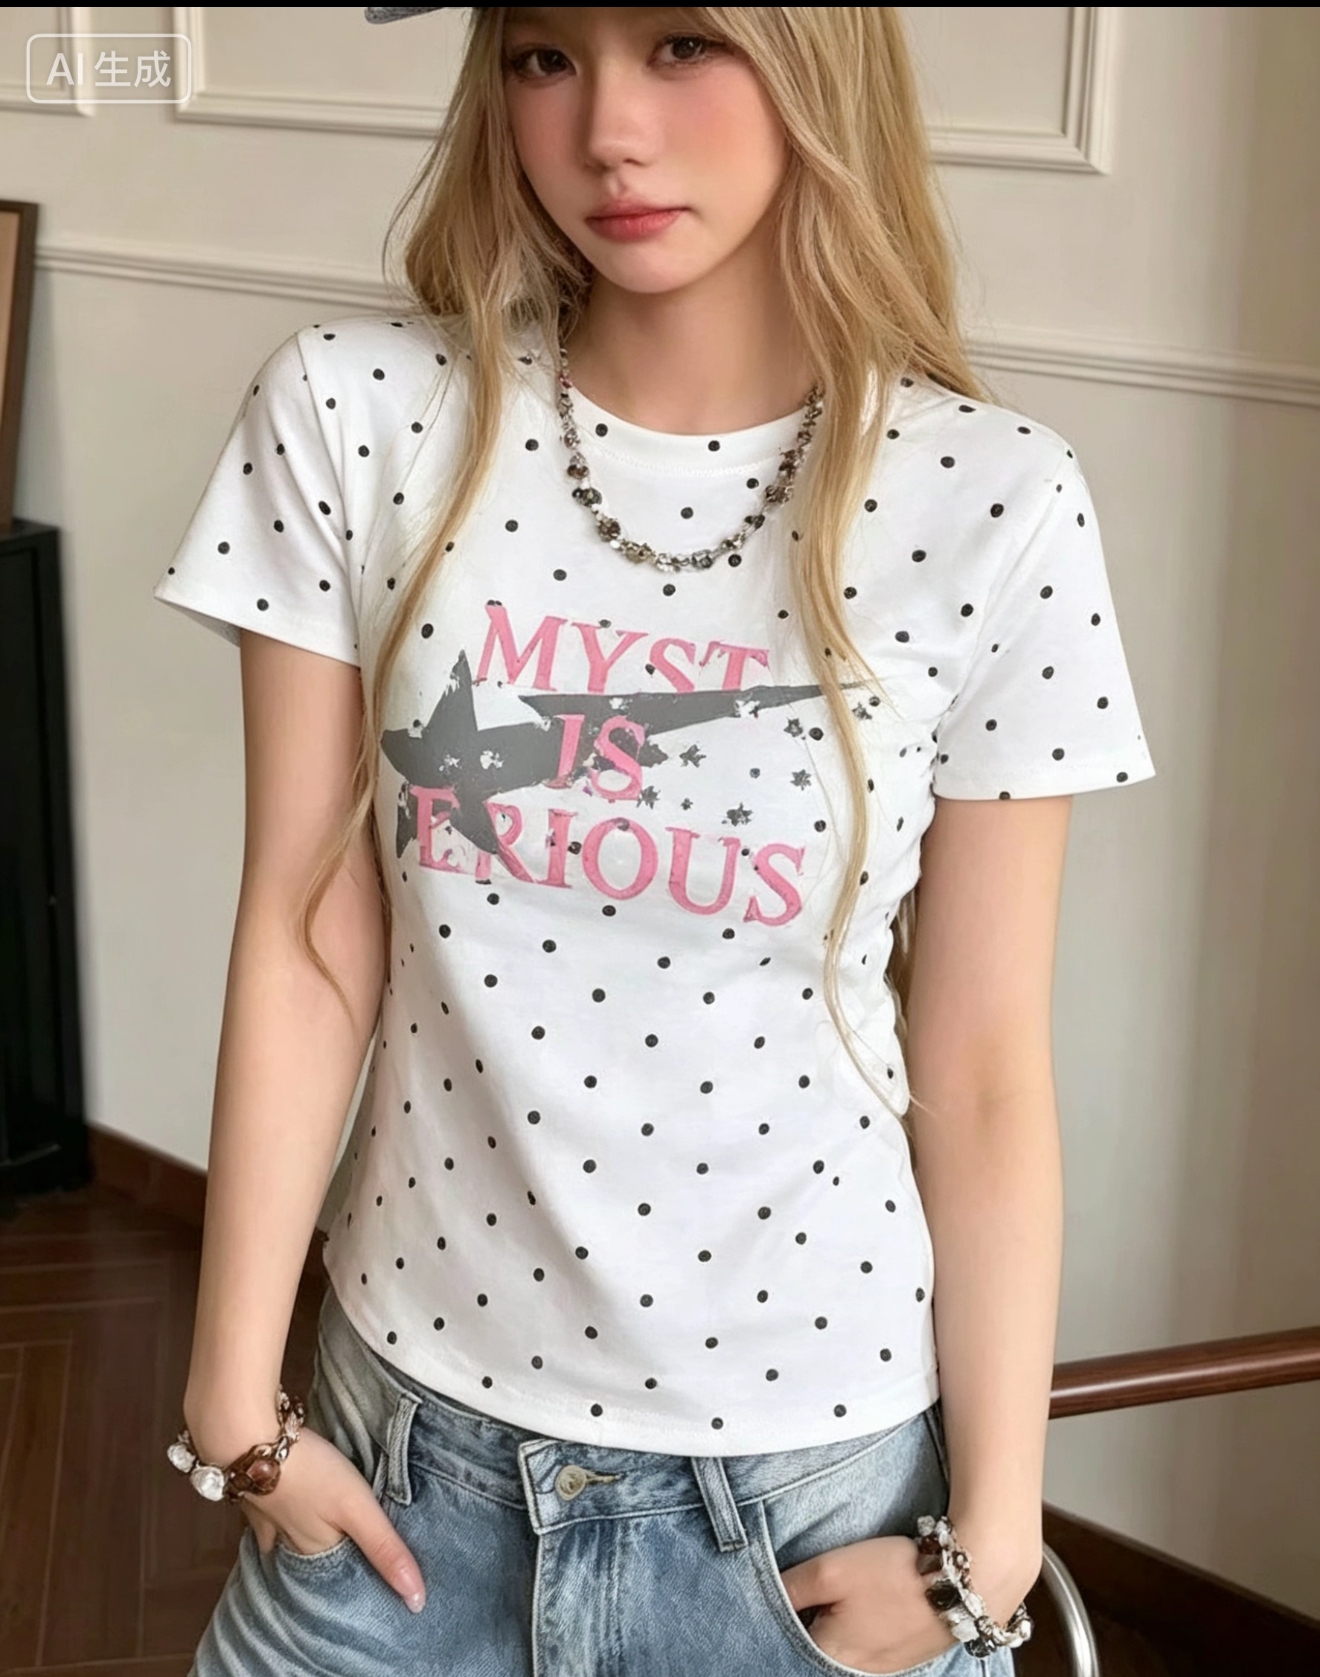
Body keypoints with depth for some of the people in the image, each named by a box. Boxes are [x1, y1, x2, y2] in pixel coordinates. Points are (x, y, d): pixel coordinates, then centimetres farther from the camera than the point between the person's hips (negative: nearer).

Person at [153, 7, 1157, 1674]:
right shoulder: (352, 418, -8)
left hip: (815, 1462, -1)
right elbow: (307, 942, -5)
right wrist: (238, 1404, -2)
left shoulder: (989, 504, -11)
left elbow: (983, 1073, -7)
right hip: (414, 1431, 1)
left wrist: (988, 1535, -3)